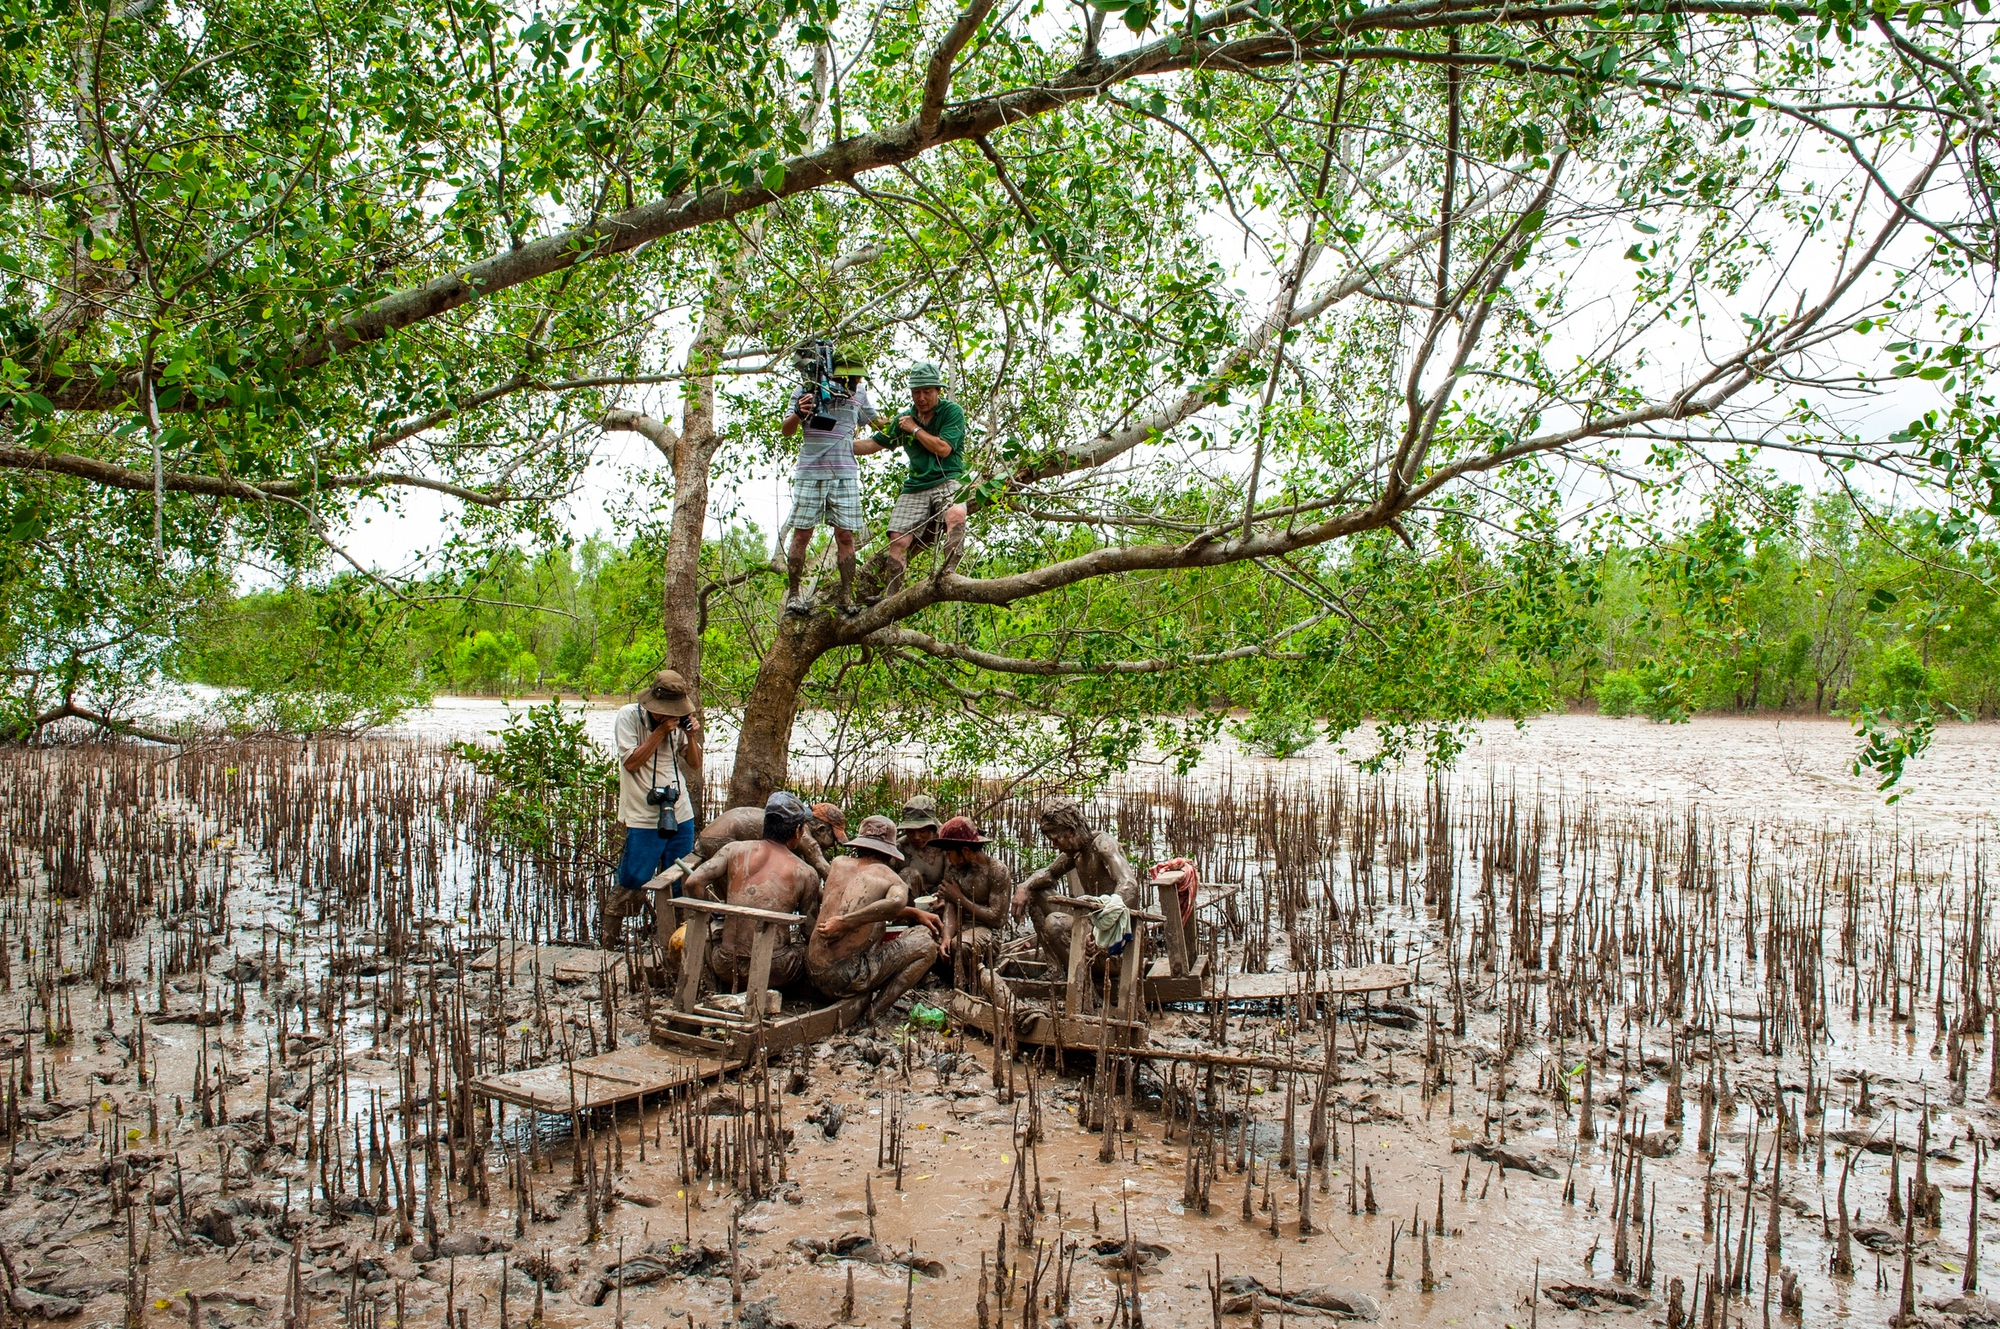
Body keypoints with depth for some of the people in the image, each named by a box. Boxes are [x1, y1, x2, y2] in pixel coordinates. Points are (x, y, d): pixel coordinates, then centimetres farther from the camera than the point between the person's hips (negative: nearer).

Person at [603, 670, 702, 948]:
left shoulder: (679, 719, 5)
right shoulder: (628, 716, -7)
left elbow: (693, 765, 11)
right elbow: (631, 762, -15)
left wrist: (692, 736, -6)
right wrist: (661, 731, -18)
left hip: (680, 814, 5)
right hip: (644, 817, -4)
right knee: (632, 883, -2)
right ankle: (606, 940, 16)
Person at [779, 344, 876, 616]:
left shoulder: (859, 393, 9)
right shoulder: (808, 391, -3)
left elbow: (874, 420, 29)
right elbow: (786, 431, -5)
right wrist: (798, 414, -24)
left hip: (845, 475, 3)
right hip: (810, 474, -2)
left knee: (845, 535, -1)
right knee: (802, 534, 0)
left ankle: (847, 597, 2)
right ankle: (792, 595, 6)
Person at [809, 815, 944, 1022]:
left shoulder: (838, 864, 13)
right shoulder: (891, 879, -1)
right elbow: (896, 903, -26)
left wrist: (914, 913, 24)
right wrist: (844, 923, -20)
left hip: (814, 973, 6)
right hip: (849, 979, -6)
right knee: (925, 942, 7)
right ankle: (876, 1009, -1)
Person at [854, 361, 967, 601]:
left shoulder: (952, 412, 1)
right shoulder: (904, 418, 17)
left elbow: (943, 449, -10)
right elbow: (875, 444, 22)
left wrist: (915, 429, -1)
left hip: (947, 481, -5)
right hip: (915, 487, 5)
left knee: (956, 515, -37)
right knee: (898, 539, -11)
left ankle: (946, 574, -47)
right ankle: (890, 594, -7)